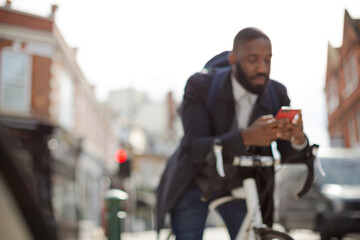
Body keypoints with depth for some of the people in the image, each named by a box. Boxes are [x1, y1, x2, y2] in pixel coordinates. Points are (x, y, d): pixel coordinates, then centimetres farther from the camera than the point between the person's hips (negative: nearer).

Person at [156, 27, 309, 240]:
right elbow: (195, 148, -32)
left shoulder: (277, 93, -12)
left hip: (240, 186, 3)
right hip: (193, 184, -3)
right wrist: (246, 137, -48)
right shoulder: (200, 85, -23)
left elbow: (288, 154, -13)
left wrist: (298, 139, -38)